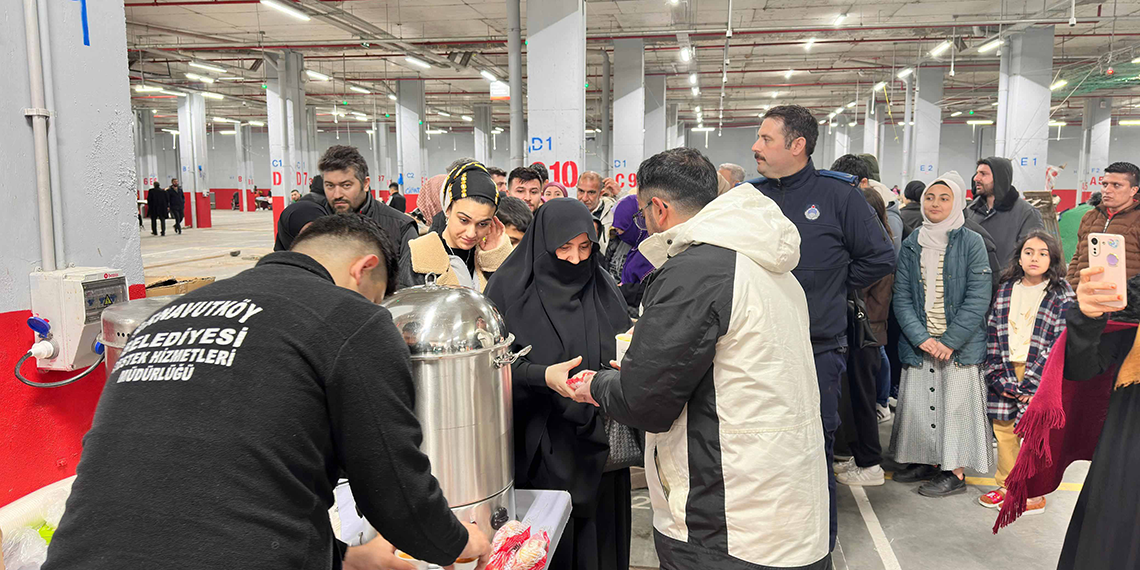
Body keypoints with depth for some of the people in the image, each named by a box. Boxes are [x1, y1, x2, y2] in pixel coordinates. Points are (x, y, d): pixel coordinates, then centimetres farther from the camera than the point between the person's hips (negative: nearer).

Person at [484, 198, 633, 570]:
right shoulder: (510, 288, -6)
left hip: (597, 444, 4)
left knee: (596, 537, 12)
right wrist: (542, 376, -26)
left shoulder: (601, 286, 6)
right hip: (539, 447, -3)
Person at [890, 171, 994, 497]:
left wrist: (950, 342, -14)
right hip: (919, 343, 4)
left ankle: (956, 472, 12)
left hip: (960, 344, -4)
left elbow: (978, 298, -8)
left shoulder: (971, 243, -3)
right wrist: (921, 338, -10)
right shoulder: (912, 244, 7)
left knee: (956, 402, 0)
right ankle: (929, 461, 24)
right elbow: (901, 296, 3)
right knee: (918, 401, 7)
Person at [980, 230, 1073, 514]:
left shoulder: (1063, 296, -2)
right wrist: (1001, 378, -6)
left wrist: (1030, 384, -13)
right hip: (1006, 372, 4)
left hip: (1040, 374, -4)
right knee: (1003, 427, 8)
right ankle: (1007, 485, 23)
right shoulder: (1005, 290, 8)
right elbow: (993, 334, 5)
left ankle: (1033, 493, 10)